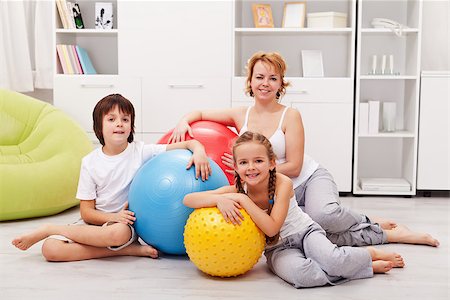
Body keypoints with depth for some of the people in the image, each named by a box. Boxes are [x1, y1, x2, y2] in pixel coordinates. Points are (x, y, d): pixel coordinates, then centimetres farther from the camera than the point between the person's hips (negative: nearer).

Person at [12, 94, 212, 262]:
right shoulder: (90, 162, 0)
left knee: (118, 233, -40)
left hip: (127, 223, -1)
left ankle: (49, 229, -15)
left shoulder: (141, 152, -4)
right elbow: (86, 212, -1)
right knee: (50, 249, -24)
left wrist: (199, 152, -30)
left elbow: (189, 144, -7)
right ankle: (129, 249, -20)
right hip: (96, 222, 2)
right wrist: (113, 217, -20)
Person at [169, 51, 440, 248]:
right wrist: (184, 123, -15)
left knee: (324, 215, -40)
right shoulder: (240, 115, 0)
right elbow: (198, 114, 7)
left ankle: (371, 222, -5)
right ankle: (387, 234, -11)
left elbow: (293, 167, -14)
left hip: (311, 178, -2)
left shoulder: (290, 116, -11)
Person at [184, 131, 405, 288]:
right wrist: (220, 199, -34)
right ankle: (370, 268, -17)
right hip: (278, 248, 2)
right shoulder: (236, 191, -11)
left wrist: (243, 200, -31)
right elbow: (188, 199, -16)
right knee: (298, 274, -36)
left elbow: (272, 227, -27)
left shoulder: (283, 183, -19)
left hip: (304, 231, -2)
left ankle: (371, 254, -1)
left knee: (335, 261, -36)